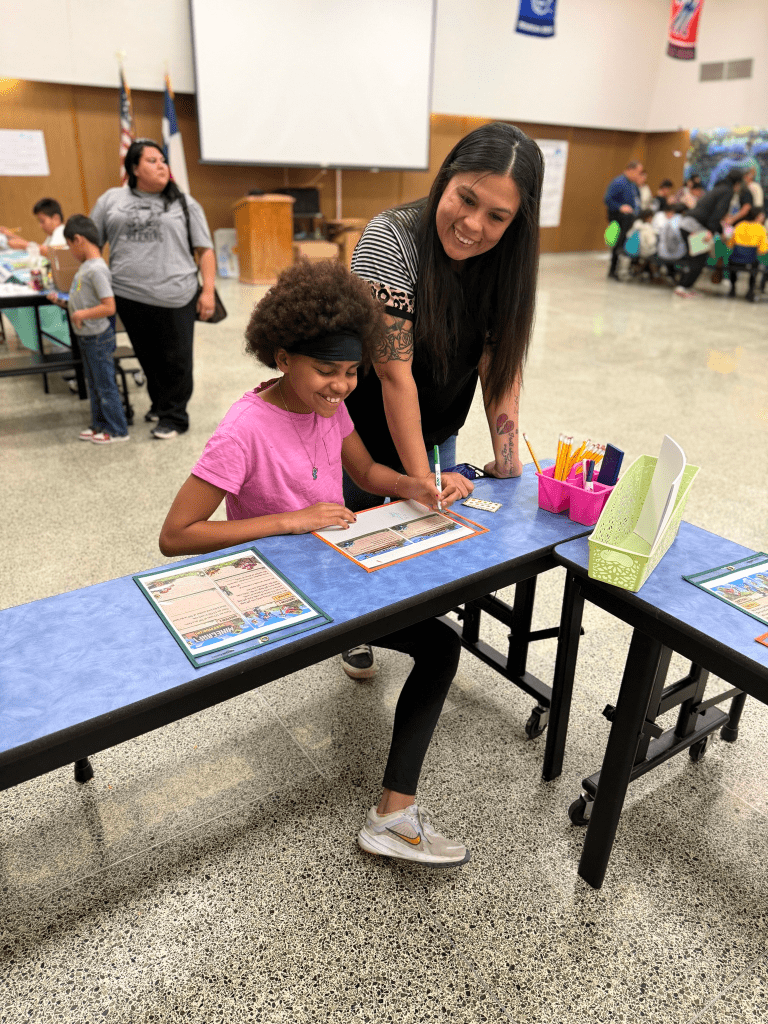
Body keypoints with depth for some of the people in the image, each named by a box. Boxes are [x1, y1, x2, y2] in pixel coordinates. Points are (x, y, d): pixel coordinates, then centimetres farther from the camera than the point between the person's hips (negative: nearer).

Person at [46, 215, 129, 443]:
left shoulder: (97, 269, -20)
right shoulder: (85, 266, 9)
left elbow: (109, 307, -25)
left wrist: (82, 314, -23)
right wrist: (61, 302, 9)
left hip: (98, 338, -9)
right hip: (86, 337, 9)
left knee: (105, 385, 1)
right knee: (93, 384, 17)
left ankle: (117, 430, 12)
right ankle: (99, 424, 29)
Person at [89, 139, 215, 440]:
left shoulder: (184, 203, 6)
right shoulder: (111, 200, 10)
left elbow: (205, 250, 3)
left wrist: (208, 291, -7)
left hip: (176, 299, -2)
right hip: (130, 297, 2)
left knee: (175, 360, 2)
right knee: (148, 358, 13)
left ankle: (173, 416, 14)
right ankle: (159, 404, 31)